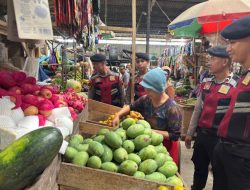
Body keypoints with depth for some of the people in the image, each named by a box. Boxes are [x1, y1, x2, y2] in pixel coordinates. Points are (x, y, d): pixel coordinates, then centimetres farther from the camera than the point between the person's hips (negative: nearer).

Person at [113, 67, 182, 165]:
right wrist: (118, 115, -6)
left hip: (165, 146, -5)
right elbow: (131, 107, 11)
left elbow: (175, 135, -23)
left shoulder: (171, 108, -25)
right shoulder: (145, 99, -7)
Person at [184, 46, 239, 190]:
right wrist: (190, 133, 13)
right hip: (202, 134, 6)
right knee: (199, 167, 23)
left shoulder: (236, 86, -16)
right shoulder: (206, 82, 3)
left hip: (220, 138, -6)